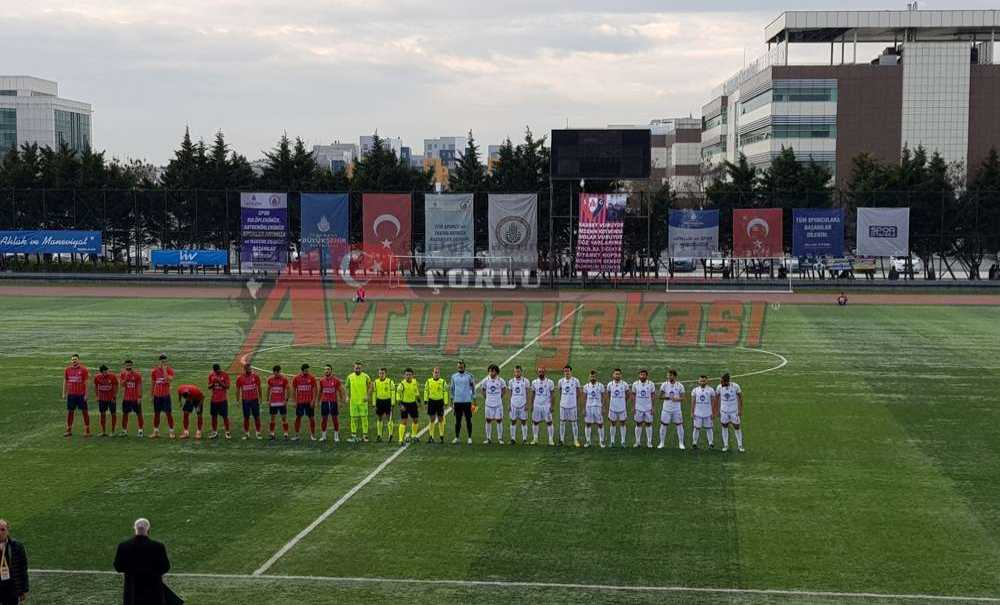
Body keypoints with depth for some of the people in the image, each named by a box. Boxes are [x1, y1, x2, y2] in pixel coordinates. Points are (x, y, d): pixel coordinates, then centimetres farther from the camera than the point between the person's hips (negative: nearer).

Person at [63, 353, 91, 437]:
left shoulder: (83, 370, -3)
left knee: (84, 411, 0)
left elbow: (86, 383, -4)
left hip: (81, 395, -4)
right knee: (70, 412, 6)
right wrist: (64, 393, 8)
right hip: (71, 395, 4)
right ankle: (69, 430, 14)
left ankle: (87, 430, 6)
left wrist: (86, 395, -8)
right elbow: (65, 382, 13)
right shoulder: (67, 370, 8)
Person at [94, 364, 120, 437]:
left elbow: (115, 387, -5)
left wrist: (114, 397, -9)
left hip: (111, 398, -3)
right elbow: (95, 387, 11)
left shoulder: (112, 377, -11)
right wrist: (97, 396, 5)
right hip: (102, 398, 3)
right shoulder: (97, 377, -2)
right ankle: (103, 431, 15)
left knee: (113, 414, 0)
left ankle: (113, 431, 8)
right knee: (103, 414, 7)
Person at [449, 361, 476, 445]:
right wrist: (452, 401, 10)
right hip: (457, 402, 2)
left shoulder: (469, 376, -1)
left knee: (468, 420, 1)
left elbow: (473, 388, 3)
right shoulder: (454, 376, 7)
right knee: (457, 420, 7)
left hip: (467, 401, -2)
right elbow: (451, 389, 14)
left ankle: (470, 438, 8)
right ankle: (457, 437, 14)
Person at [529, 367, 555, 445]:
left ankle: (551, 440, 1)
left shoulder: (549, 382, -3)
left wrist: (551, 406, -7)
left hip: (546, 406, -3)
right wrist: (531, 405, 6)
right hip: (537, 405, 3)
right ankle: (535, 439, 16)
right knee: (535, 422, 6)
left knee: (549, 422, -3)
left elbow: (551, 395, -1)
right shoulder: (534, 382, 5)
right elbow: (533, 394, 11)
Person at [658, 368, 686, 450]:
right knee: (663, 425, 2)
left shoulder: (679, 386, -3)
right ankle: (662, 443, 15)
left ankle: (681, 443, 12)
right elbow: (660, 396, 1)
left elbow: (682, 397, 0)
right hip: (666, 409, 0)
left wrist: (677, 399, -22)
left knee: (679, 425, 1)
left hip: (676, 409, 0)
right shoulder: (664, 385, -2)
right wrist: (668, 397, -16)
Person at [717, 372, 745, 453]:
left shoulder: (735, 386, -16)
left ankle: (740, 445, 19)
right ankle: (725, 445, 21)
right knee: (725, 427, 9)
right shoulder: (719, 387, -10)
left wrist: (740, 410, -4)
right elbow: (717, 399, 3)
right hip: (724, 411, 1)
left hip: (734, 411, -1)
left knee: (737, 427, 6)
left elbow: (740, 398, -4)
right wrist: (718, 411, 5)